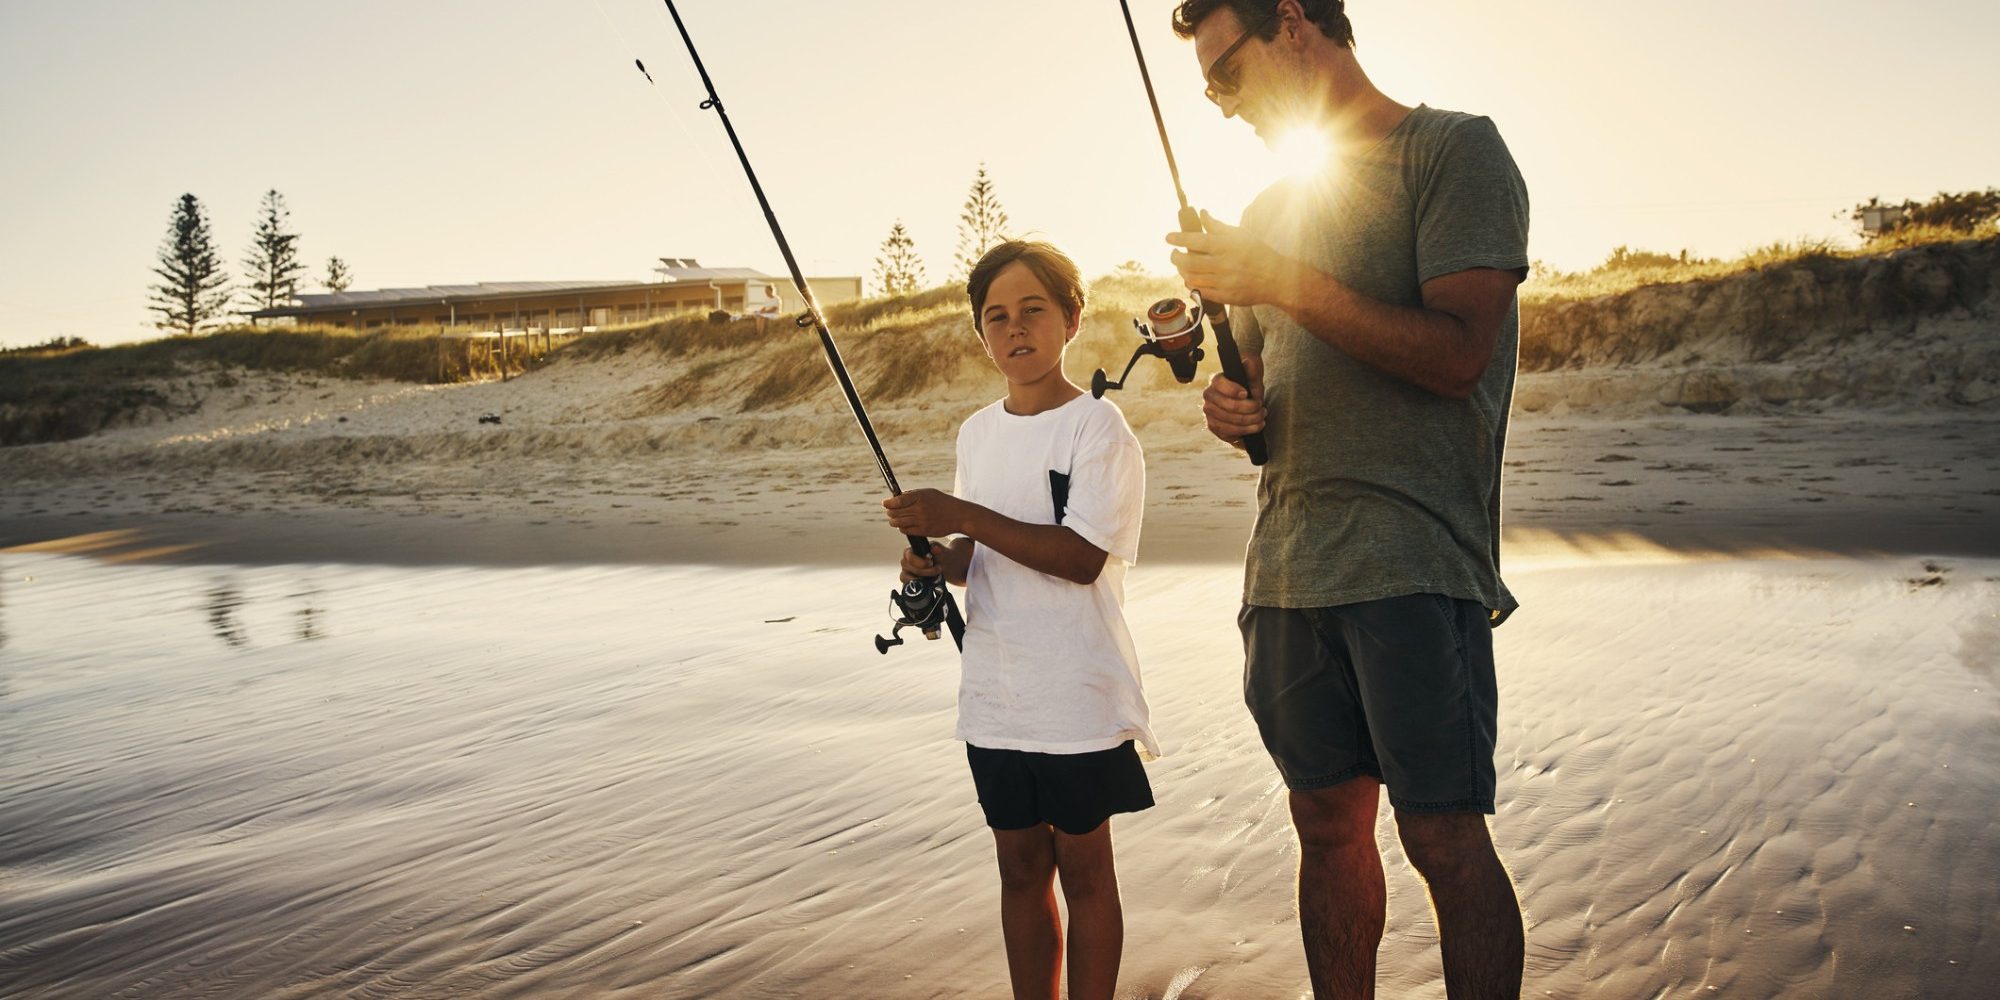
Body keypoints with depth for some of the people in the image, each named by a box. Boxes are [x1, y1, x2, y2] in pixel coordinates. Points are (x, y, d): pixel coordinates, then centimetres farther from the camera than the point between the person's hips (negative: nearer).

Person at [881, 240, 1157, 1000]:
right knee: (1020, 868, 13)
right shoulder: (978, 432, 11)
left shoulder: (1097, 427, -9)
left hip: (1078, 694, -6)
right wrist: (938, 560, -4)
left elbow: (1081, 557, -19)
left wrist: (963, 517, -22)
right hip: (995, 695, 6)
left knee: (1083, 866, 5)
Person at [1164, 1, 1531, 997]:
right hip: (1288, 567, 6)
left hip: (1412, 562, -6)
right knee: (1328, 823, 10)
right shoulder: (1272, 205, 19)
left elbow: (1457, 354, -14)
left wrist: (1284, 281, -15)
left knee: (1442, 837, -4)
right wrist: (1229, 404, 2)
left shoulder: (1453, 149, -2)